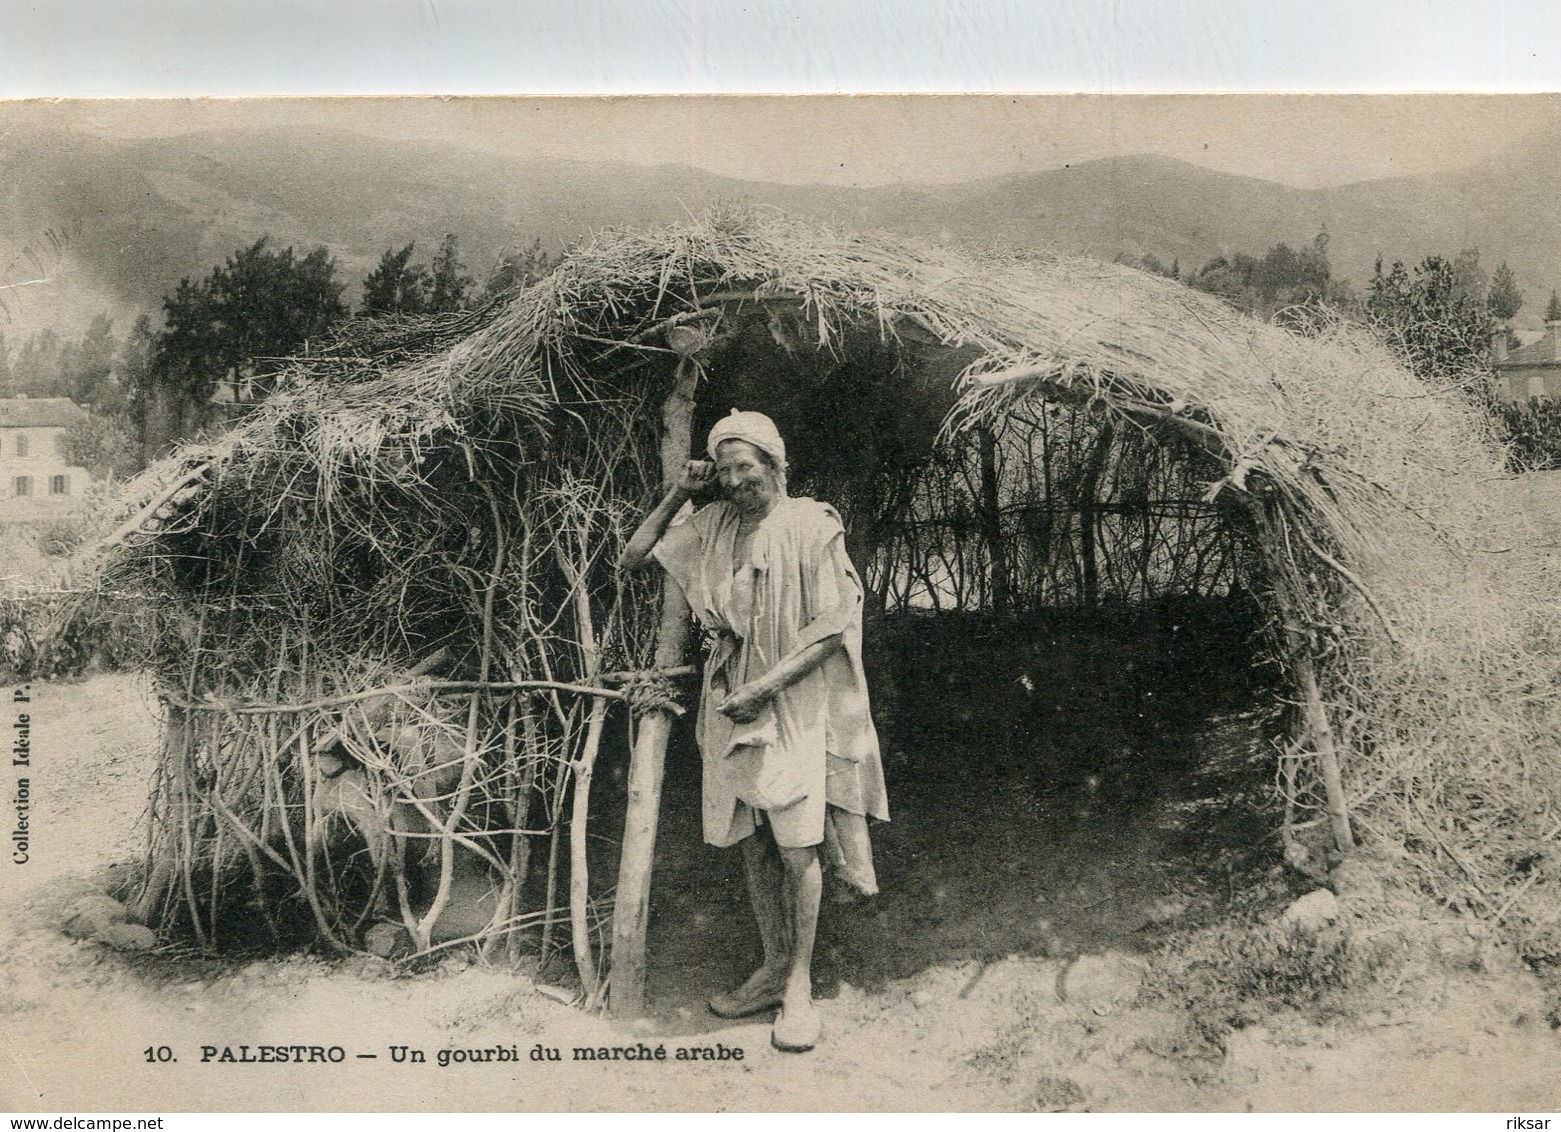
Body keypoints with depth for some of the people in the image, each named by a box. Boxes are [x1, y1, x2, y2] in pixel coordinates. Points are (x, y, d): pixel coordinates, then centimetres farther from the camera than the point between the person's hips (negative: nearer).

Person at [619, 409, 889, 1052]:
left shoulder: (811, 527, -8)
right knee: (751, 845, 9)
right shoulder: (711, 526, 7)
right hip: (731, 702, 5)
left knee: (796, 848, -5)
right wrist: (679, 494, 3)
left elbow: (831, 630, -10)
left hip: (795, 702, -5)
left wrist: (761, 689, -15)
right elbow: (632, 558, 12)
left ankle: (799, 986, 6)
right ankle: (773, 969, 22)